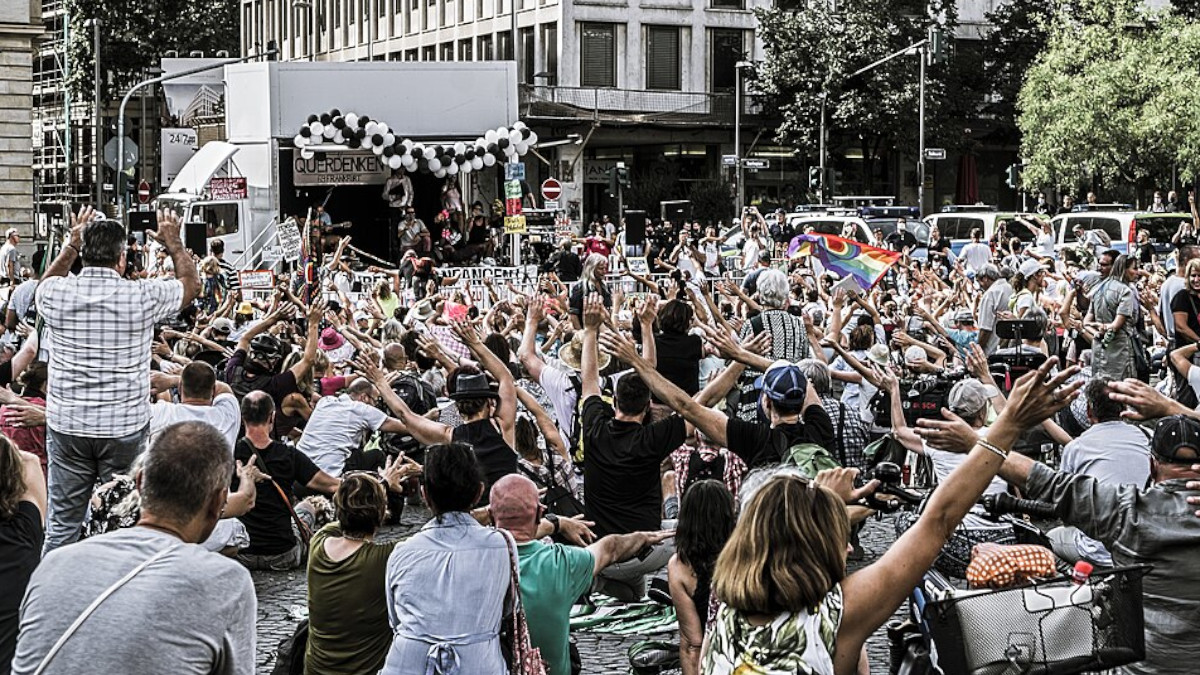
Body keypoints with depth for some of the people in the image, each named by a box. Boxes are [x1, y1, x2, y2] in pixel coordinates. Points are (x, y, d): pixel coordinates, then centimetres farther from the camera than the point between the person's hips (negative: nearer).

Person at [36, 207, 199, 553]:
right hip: (125, 426, -2)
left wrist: (72, 243, 27)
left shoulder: (57, 294, -5)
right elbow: (191, 283, 10)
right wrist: (174, 243, 22)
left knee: (62, 522, 9)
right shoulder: (142, 297, -11)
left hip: (66, 425, 2)